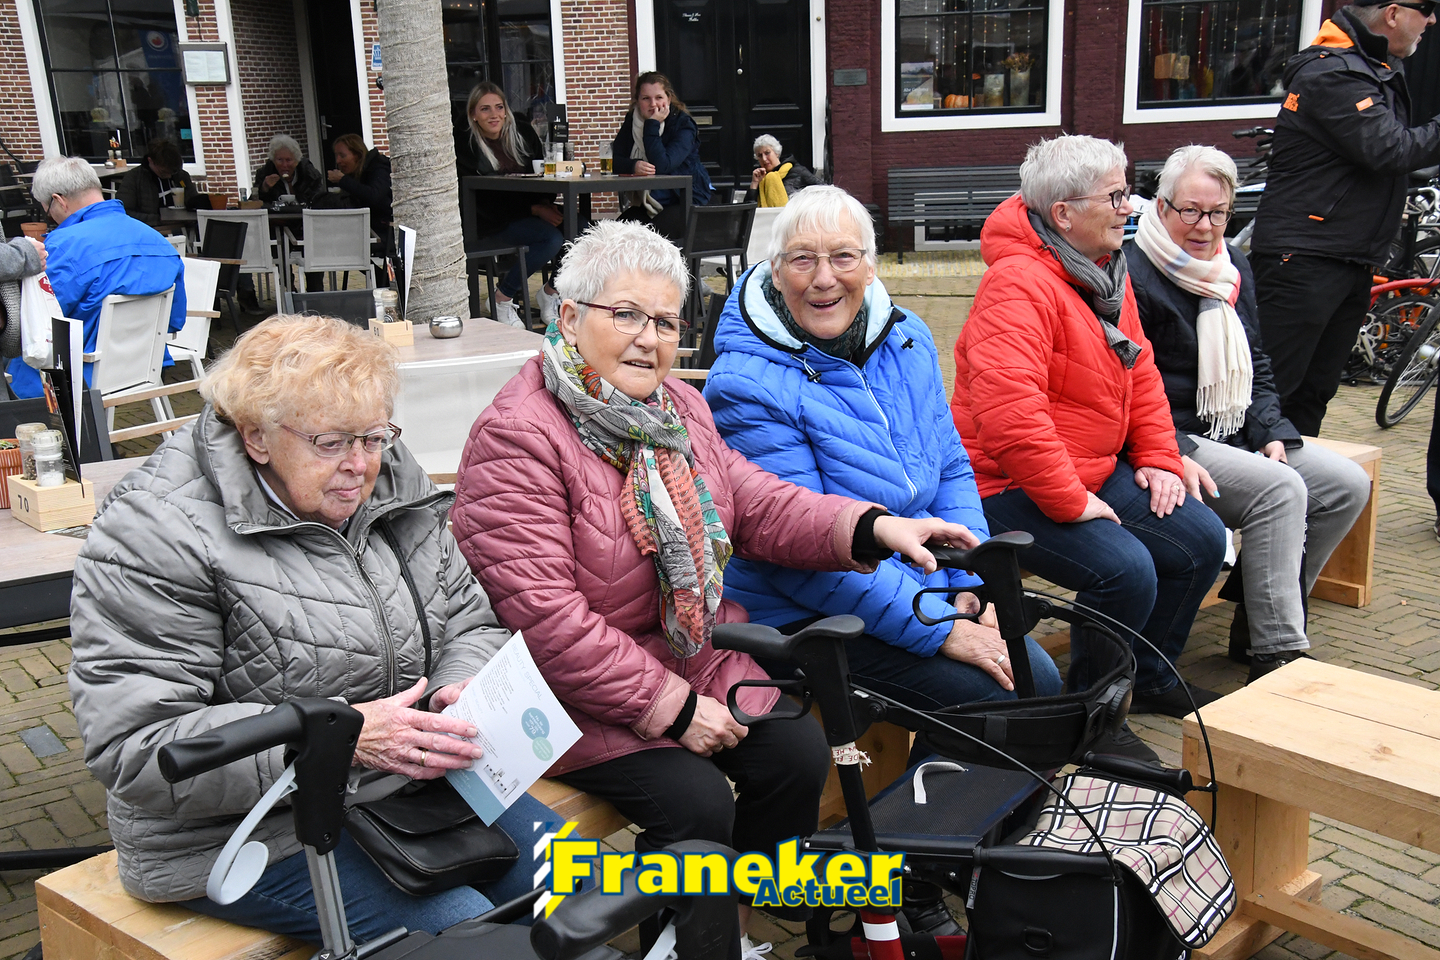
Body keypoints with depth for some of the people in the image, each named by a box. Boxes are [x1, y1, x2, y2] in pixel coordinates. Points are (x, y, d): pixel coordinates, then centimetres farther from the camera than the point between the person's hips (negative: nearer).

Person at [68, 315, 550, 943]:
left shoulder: (396, 488, 5)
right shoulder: (156, 534, -17)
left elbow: (469, 623, 12)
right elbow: (135, 746, -22)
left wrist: (463, 691, -13)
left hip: (410, 778, 7)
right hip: (253, 832, -6)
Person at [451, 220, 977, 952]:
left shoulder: (677, 407, 10)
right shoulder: (517, 436, -19)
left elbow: (758, 505, 6)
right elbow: (544, 618, -25)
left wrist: (876, 529, -11)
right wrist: (672, 707, -22)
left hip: (700, 653, 8)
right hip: (584, 694, -7)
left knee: (799, 755, -7)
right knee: (696, 800, -21)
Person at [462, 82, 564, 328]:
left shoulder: (523, 133, 9)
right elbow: (484, 202, -10)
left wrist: (547, 204, -9)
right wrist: (534, 210, -18)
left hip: (536, 213, 5)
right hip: (496, 225, -5)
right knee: (554, 237, -32)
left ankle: (551, 290, 0)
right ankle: (503, 298, -14)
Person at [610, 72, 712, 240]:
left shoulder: (683, 124, -9)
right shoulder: (631, 121, 6)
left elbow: (662, 165, -23)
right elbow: (614, 160, -3)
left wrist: (652, 125, -20)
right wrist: (634, 165, -24)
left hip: (686, 201, -4)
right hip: (646, 204, 5)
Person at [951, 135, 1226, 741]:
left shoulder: (1107, 274, 10)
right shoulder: (1019, 284, -23)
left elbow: (1140, 373, 18)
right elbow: (1008, 413, -33)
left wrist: (1158, 458, 6)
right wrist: (1070, 503, -27)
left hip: (1099, 471, 10)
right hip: (1011, 488, -10)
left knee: (1202, 541, 5)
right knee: (1125, 570, -26)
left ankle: (1148, 678, 26)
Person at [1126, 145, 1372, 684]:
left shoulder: (1235, 270, 15)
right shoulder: (1131, 275, -12)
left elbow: (1256, 368, 21)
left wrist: (1271, 432, 5)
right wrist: (1172, 457, -27)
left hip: (1236, 437, 9)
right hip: (1171, 441, -9)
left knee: (1347, 486, -3)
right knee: (1281, 490, -27)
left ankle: (1259, 616, 5)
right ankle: (1276, 654, -20)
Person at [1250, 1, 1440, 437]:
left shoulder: (1383, 69, 18)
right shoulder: (1330, 73, -13)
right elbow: (1390, 151, -21)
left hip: (1353, 261, 10)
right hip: (1303, 257, -10)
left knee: (1314, 393, 12)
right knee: (1272, 389, -10)